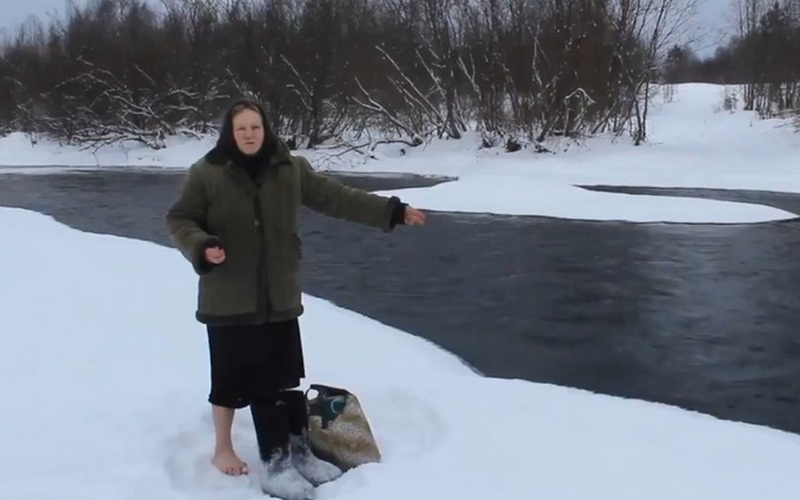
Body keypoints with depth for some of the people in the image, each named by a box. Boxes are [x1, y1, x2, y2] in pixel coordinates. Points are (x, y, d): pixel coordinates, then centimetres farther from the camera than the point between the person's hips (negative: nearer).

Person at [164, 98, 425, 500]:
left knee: (285, 379, 11)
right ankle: (223, 449, 27)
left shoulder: (291, 169, 1)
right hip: (229, 298, -3)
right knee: (231, 377, 7)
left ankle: (296, 453, 24)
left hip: (279, 297, 3)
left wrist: (391, 210, 1)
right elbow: (180, 219, -4)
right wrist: (201, 247, -25)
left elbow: (335, 197, 4)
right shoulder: (206, 173, -8)